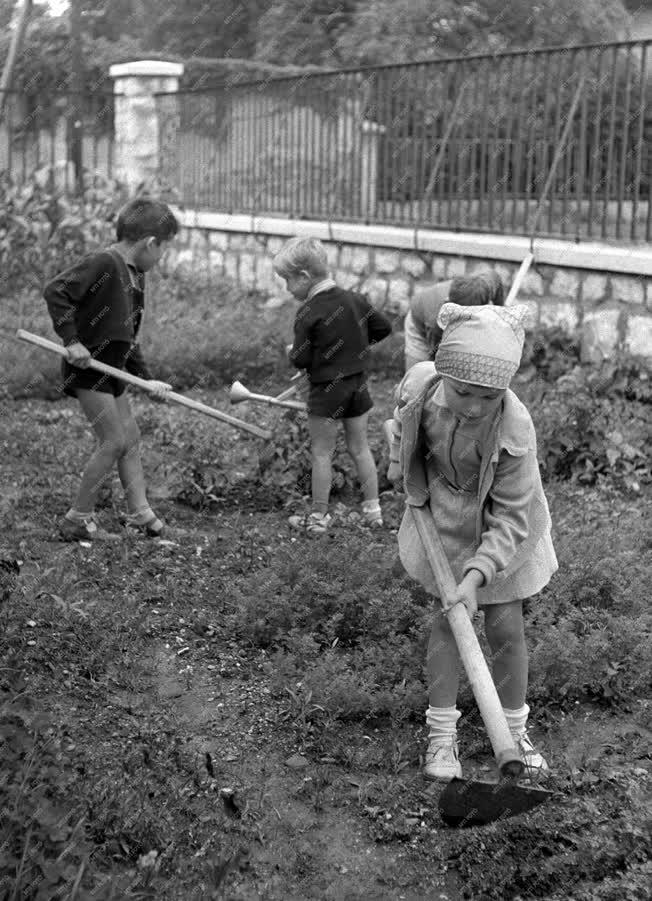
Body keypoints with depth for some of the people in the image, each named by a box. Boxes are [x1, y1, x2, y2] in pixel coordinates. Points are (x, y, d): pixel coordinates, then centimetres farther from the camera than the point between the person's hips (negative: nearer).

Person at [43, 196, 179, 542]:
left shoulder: (136, 276, 12)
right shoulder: (103, 263, -17)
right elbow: (55, 291, -24)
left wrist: (147, 379, 13)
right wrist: (71, 339, -25)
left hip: (112, 370, 10)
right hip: (87, 368, -10)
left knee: (130, 437, 14)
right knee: (113, 442, -7)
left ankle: (140, 513, 24)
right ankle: (78, 520, 3)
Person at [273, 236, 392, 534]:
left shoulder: (308, 313, -16)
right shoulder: (355, 300, 1)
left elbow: (301, 360, -16)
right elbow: (383, 327, 8)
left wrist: (292, 351, 5)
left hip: (326, 390, -6)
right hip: (357, 384, 6)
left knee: (321, 453, 5)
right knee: (360, 448, 15)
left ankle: (318, 517, 11)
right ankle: (373, 510, 19)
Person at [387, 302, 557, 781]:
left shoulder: (514, 428, -36)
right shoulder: (420, 386, -27)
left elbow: (511, 518, -28)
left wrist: (476, 575, -35)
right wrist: (408, 478, 5)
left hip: (500, 530, -2)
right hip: (444, 519, 2)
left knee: (506, 627, 4)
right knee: (447, 618, 5)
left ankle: (514, 729, 25)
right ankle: (442, 733, 17)